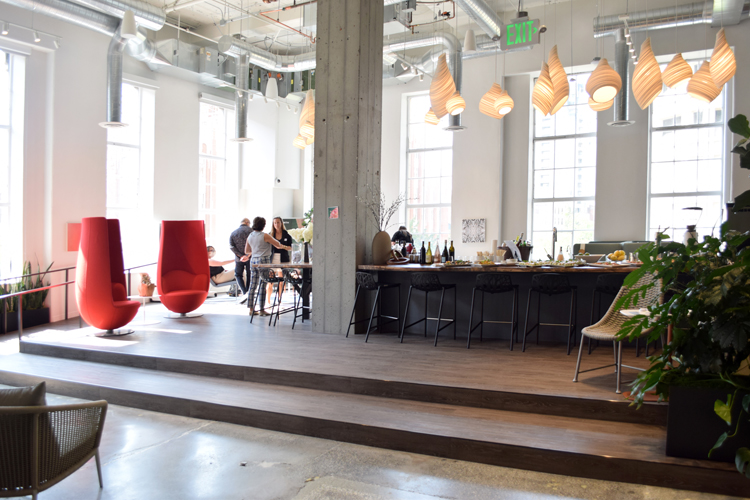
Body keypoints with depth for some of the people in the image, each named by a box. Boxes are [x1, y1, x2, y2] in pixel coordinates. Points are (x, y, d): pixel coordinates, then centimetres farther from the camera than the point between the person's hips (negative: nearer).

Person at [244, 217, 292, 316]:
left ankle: (251, 309, 11)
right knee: (262, 285, -3)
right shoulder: (265, 236, -10)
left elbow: (246, 251, 20)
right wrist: (286, 247, 16)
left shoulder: (250, 236, 10)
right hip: (263, 260, -7)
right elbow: (278, 245, -3)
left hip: (253, 260, 7)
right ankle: (262, 310, 0)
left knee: (252, 285, 8)